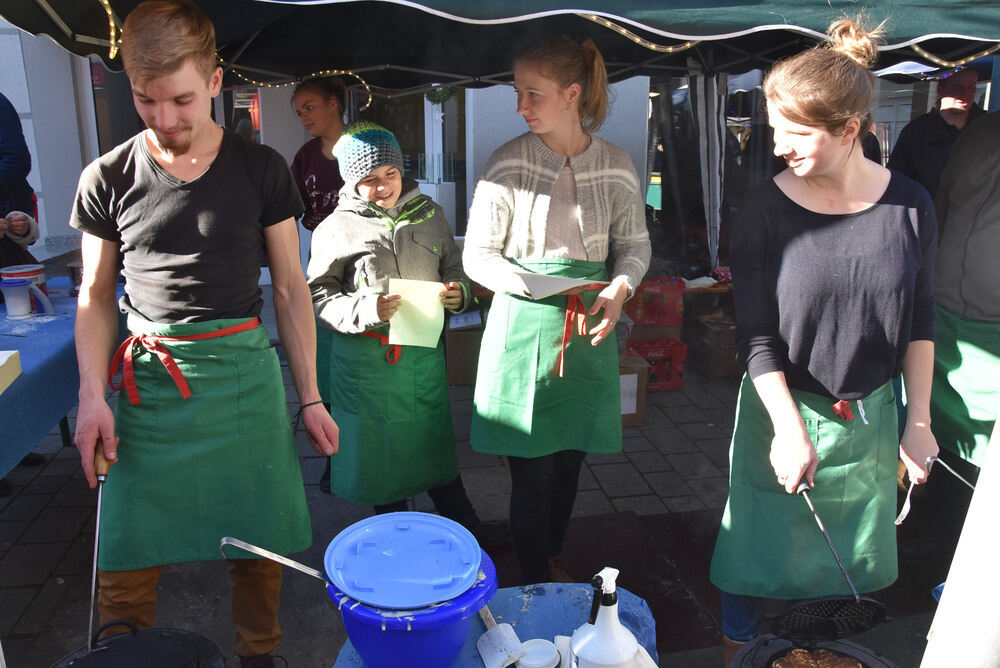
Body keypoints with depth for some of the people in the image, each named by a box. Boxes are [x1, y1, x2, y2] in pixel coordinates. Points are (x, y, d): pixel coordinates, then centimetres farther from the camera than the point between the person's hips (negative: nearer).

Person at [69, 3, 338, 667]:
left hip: (244, 372, 0)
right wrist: (92, 394, -5)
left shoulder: (261, 170, 1)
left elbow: (291, 287, 5)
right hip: (146, 381, 1)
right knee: (127, 561, 2)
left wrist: (310, 397, 3)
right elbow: (96, 297, 10)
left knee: (259, 547, 7)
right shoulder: (107, 180, 2)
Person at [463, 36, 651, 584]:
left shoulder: (615, 165, 1)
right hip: (523, 327, -2)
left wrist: (618, 289, -11)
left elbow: (635, 244, 10)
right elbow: (478, 254, -3)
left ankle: (553, 556, 40)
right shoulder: (508, 163, -5)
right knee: (533, 471, 2)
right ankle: (536, 582, 22)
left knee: (570, 458, 15)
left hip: (588, 328, 3)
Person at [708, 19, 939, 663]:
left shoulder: (910, 206, -6)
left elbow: (919, 321, 3)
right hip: (784, 410, -3)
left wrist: (919, 419, 3)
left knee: (852, 550, 19)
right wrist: (790, 429, -19)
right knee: (762, 543, 10)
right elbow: (756, 335, -12)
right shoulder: (766, 210, -14)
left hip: (870, 416, 3)